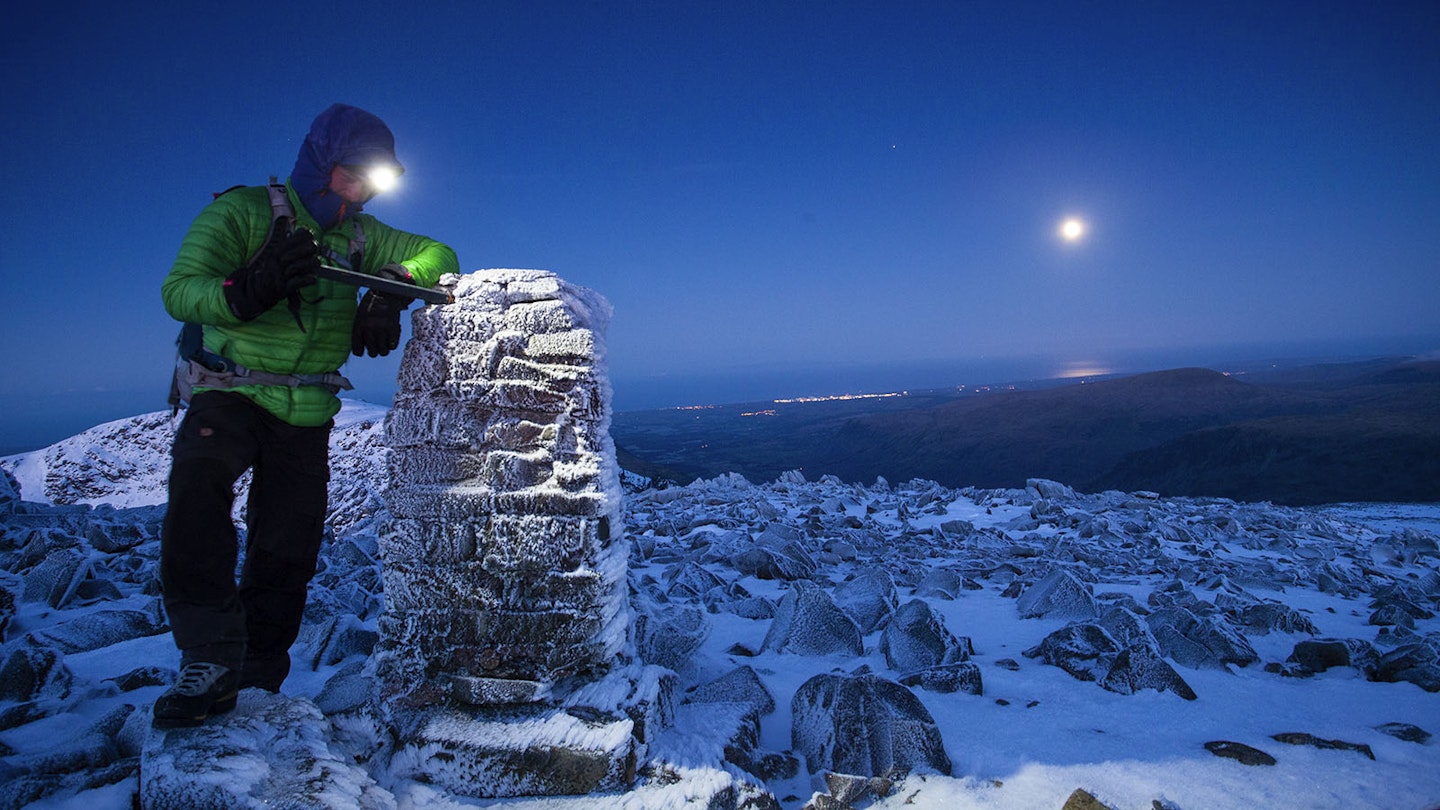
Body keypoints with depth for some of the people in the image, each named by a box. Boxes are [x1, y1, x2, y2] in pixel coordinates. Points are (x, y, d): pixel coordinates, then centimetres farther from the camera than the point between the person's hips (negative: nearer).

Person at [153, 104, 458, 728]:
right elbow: (179, 291, -19)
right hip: (231, 394, -4)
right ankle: (211, 661, -27)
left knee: (287, 551, 2)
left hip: (307, 416, 4)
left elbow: (437, 256, 4)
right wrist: (249, 289, -41)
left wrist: (392, 286, -17)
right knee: (198, 476, -34)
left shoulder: (360, 236, 7)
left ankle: (256, 683, 22)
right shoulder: (242, 212, -7)